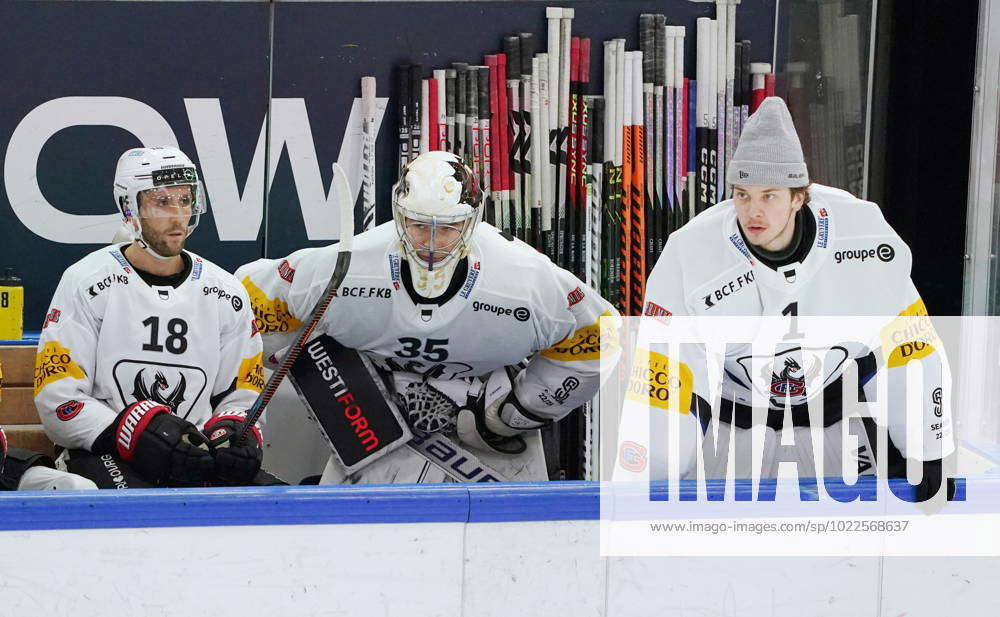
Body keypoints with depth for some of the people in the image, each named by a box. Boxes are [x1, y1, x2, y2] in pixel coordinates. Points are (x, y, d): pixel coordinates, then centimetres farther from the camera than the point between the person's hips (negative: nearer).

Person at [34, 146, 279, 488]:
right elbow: (58, 399, -7)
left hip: (197, 458, 4)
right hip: (107, 456, -4)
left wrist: (233, 432, -7)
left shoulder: (226, 293, 12)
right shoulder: (86, 283, -1)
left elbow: (242, 394, 18)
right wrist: (140, 432, -20)